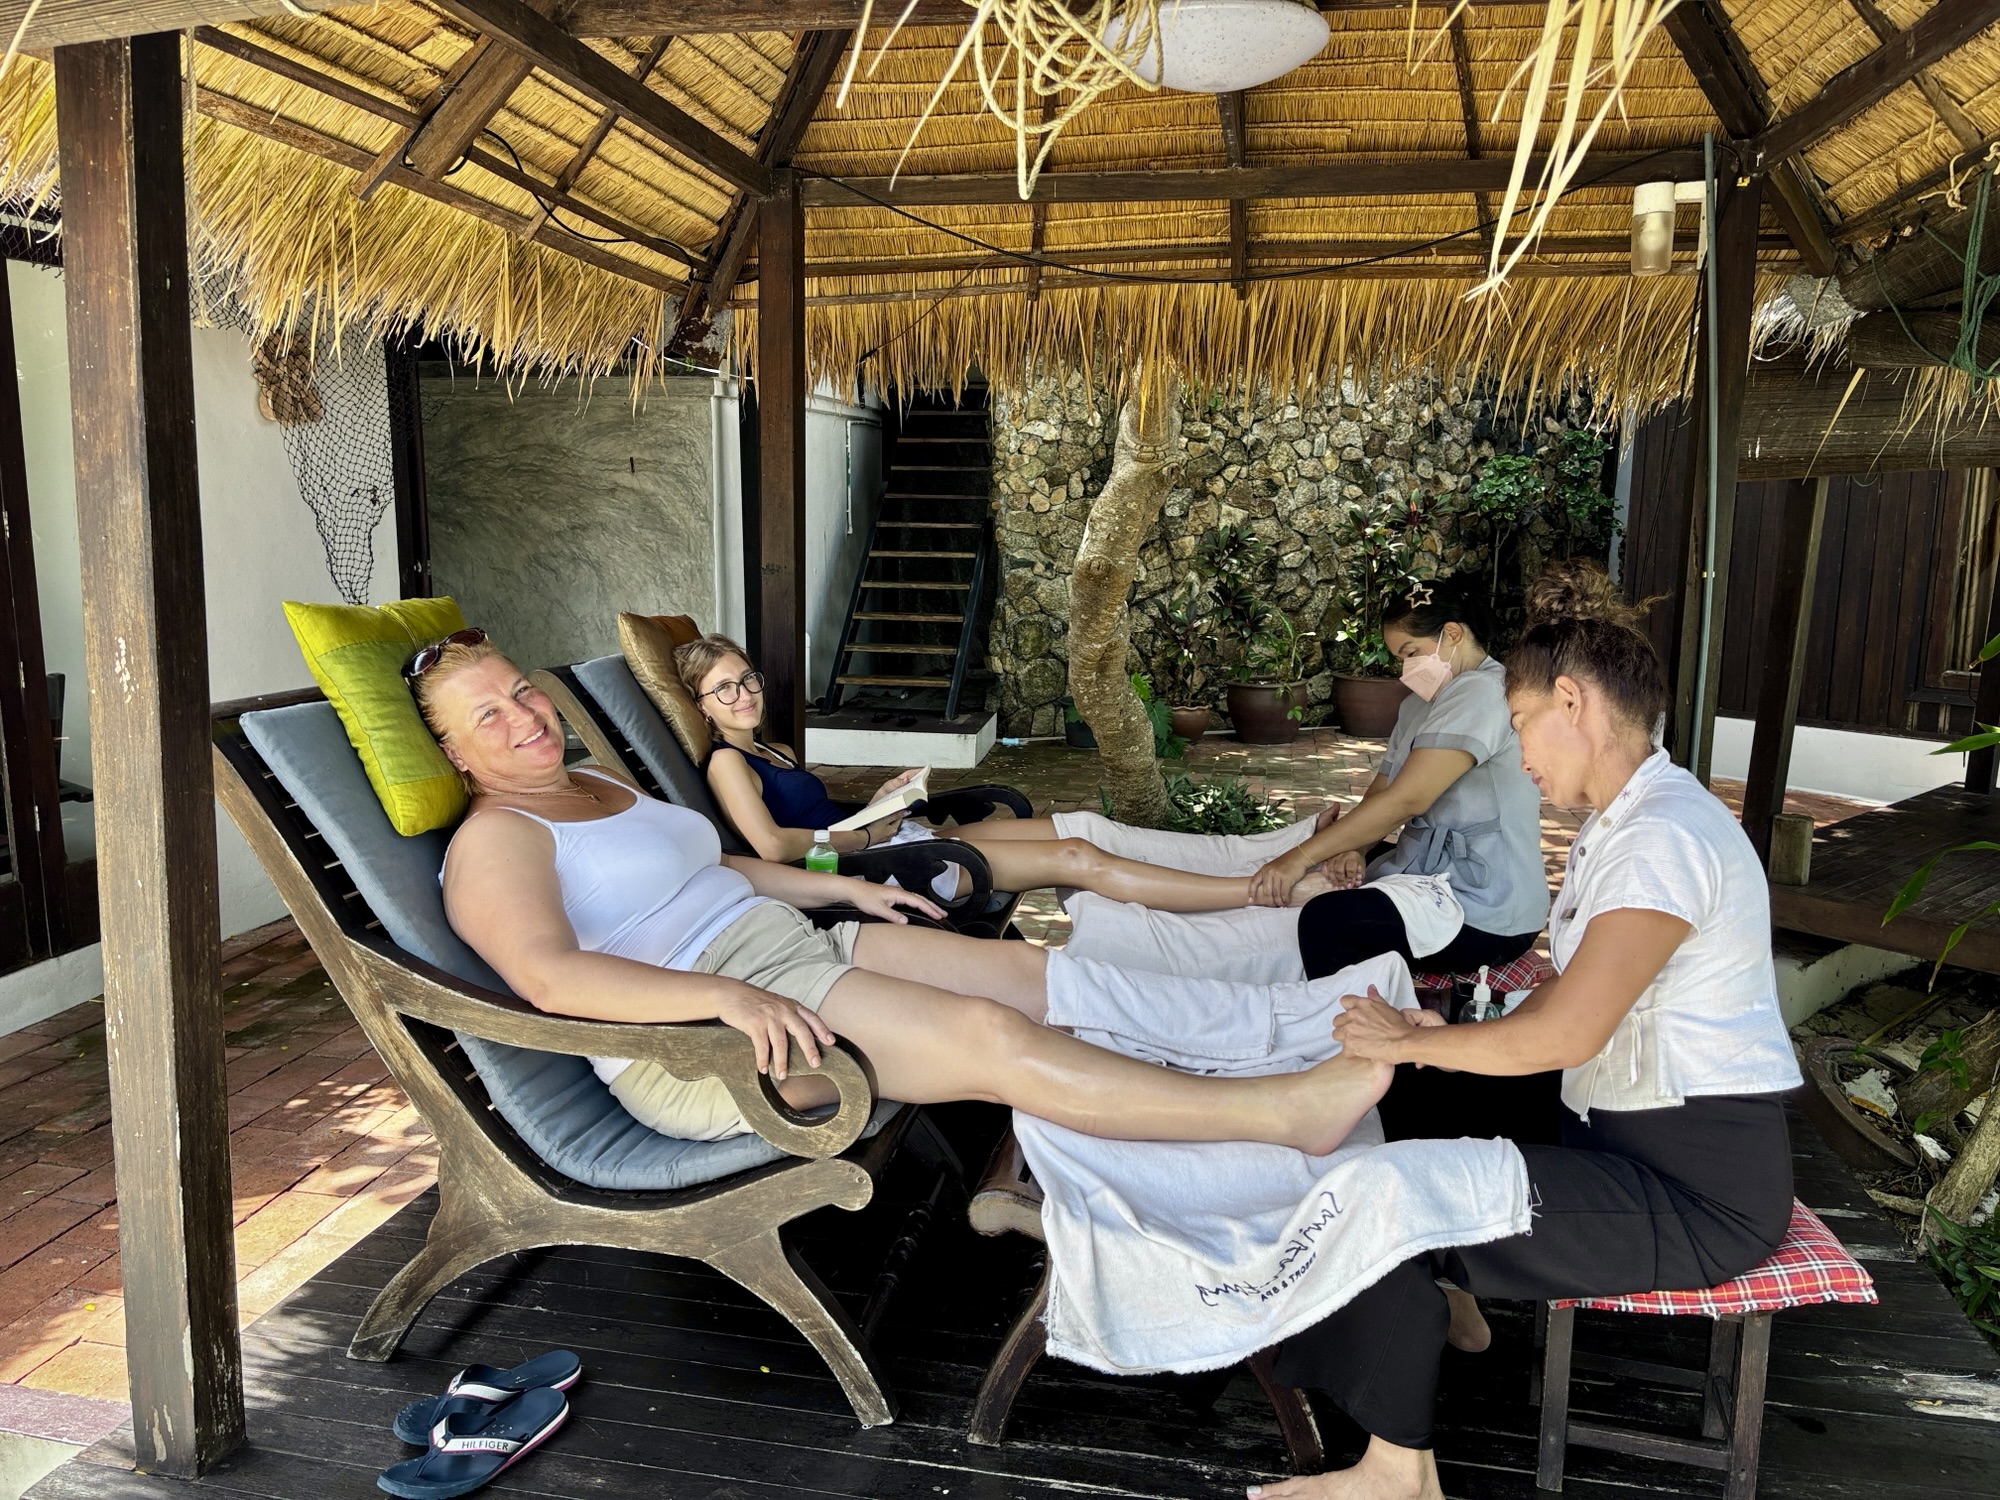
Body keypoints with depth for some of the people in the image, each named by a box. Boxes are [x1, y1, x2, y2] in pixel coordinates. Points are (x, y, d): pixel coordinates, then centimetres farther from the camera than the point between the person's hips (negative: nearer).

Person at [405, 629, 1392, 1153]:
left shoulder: (597, 787, 21)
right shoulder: (496, 840, -8)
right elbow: (548, 976, -25)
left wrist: (844, 887, 20)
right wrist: (724, 995, -35)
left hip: (791, 943, 9)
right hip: (696, 1035, -9)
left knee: (1035, 971, -3)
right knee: (989, 1037, -24)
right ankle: (1287, 1108, -24)